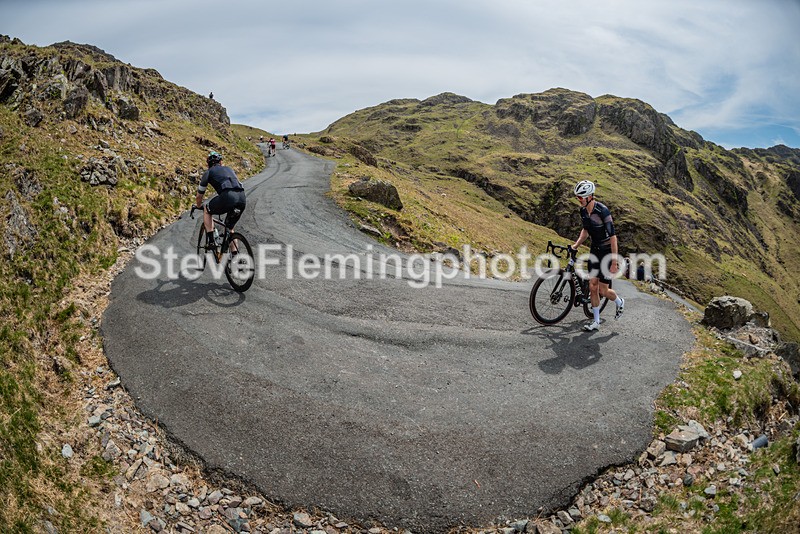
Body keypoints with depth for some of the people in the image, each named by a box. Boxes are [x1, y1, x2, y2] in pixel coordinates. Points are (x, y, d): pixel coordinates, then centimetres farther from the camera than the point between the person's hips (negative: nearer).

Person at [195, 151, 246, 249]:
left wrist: (198, 206, 48)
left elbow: (199, 196, 27)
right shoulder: (229, 169, 33)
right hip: (242, 198, 4)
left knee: (207, 211, 25)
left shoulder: (208, 172, 20)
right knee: (230, 228, 25)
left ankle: (210, 241, 12)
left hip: (227, 197, -4)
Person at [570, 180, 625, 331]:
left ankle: (620, 302, 31)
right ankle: (596, 321, 15)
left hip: (607, 251, -7)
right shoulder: (583, 211, -3)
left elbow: (613, 237, -24)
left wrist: (614, 263, -23)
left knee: (603, 290, -3)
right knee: (592, 287, 4)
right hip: (595, 250, 7)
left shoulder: (602, 211, -26)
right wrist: (576, 245, 0)